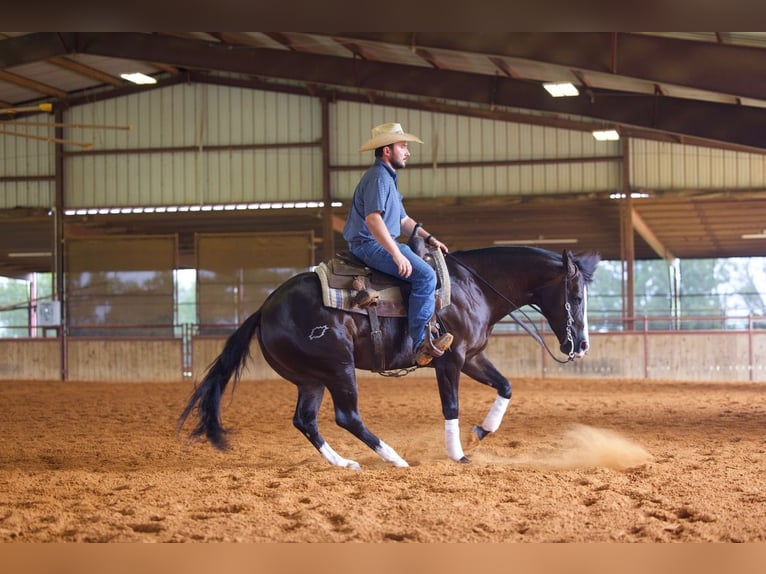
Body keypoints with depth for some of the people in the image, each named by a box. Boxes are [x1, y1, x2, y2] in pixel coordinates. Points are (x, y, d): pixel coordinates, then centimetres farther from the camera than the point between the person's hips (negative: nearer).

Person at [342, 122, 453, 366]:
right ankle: (422, 344, -25)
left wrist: (428, 238, 16)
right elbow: (373, 219, -28)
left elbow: (403, 219, 27)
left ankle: (431, 327, 13)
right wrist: (396, 254, -32)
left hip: (384, 244, 11)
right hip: (370, 245, -11)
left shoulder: (388, 178, 21)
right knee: (425, 275, -22)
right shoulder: (377, 177, -14)